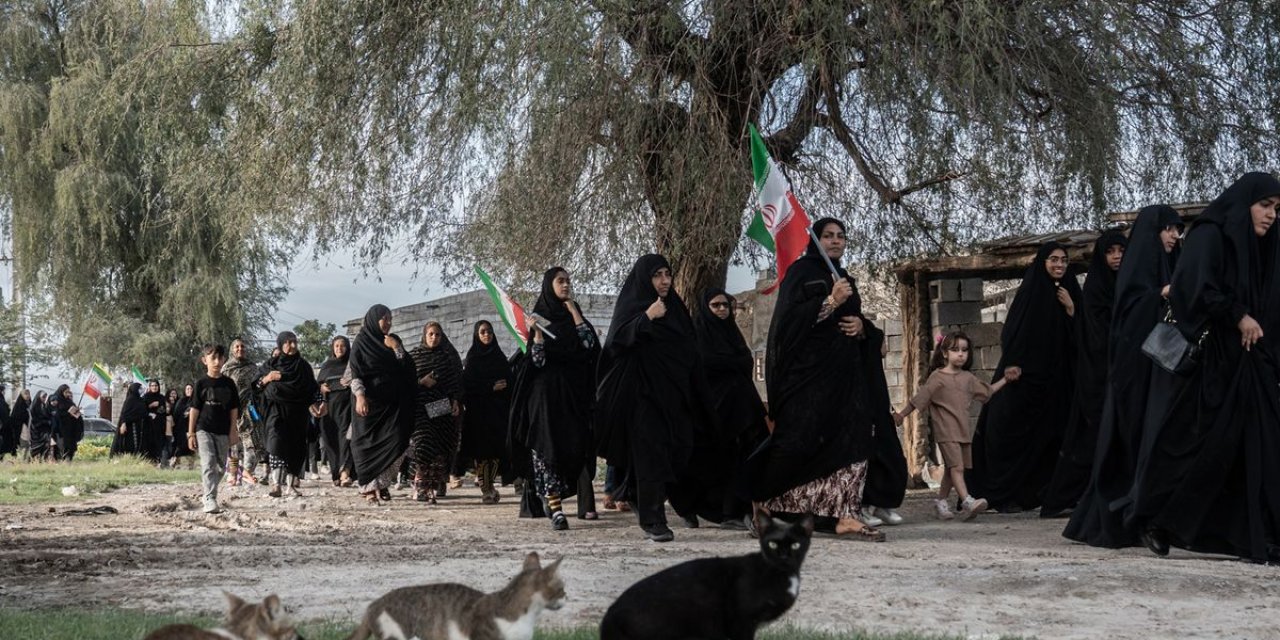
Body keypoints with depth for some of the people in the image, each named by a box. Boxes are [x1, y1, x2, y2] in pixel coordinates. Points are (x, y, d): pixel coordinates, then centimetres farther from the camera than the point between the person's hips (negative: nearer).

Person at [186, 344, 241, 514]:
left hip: (223, 431, 4)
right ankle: (210, 500, -21)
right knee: (208, 463, -16)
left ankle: (209, 492, 30)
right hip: (203, 429, -4)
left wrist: (232, 431, 5)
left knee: (220, 466, 10)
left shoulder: (228, 384, 6)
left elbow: (234, 409, 10)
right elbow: (194, 409, 0)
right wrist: (191, 434, -3)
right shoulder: (201, 384, -1)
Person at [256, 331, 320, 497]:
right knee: (277, 441, -19)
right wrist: (267, 379, -10)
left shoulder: (303, 366, 13)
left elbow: (312, 389, 16)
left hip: (297, 413, 2)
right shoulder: (270, 364, 11)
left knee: (295, 448, 0)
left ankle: (291, 483, 11)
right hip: (276, 410, -2)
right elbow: (257, 384, 10)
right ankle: (276, 484, -27)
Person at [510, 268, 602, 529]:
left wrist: (572, 307, -3)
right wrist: (537, 334, -21)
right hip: (546, 390, -4)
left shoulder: (573, 315, 14)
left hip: (575, 391, 4)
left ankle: (586, 503, 12)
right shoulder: (538, 316, 3)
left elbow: (590, 343, -4)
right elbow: (536, 360, -4)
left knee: (578, 446, 2)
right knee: (548, 444, -13)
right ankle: (555, 509, -19)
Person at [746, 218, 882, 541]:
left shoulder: (845, 279, 20)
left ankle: (846, 516, -10)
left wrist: (861, 325, 4)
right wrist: (831, 302, -20)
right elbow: (788, 317, -14)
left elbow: (857, 318, 27)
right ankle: (761, 503, 5)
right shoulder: (800, 271, -2)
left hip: (843, 371, 7)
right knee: (798, 440, -11)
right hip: (806, 369, -7)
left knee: (853, 440, -6)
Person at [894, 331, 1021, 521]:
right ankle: (967, 502, -30)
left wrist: (1005, 380, 24)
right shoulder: (937, 377, -4)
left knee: (951, 469, 12)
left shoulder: (968, 378, 14)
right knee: (956, 466, -18)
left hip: (963, 430, 7)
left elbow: (987, 391, 27)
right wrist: (902, 414, -3)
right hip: (946, 431, -7)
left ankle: (941, 501, 25)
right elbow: (920, 398, -3)